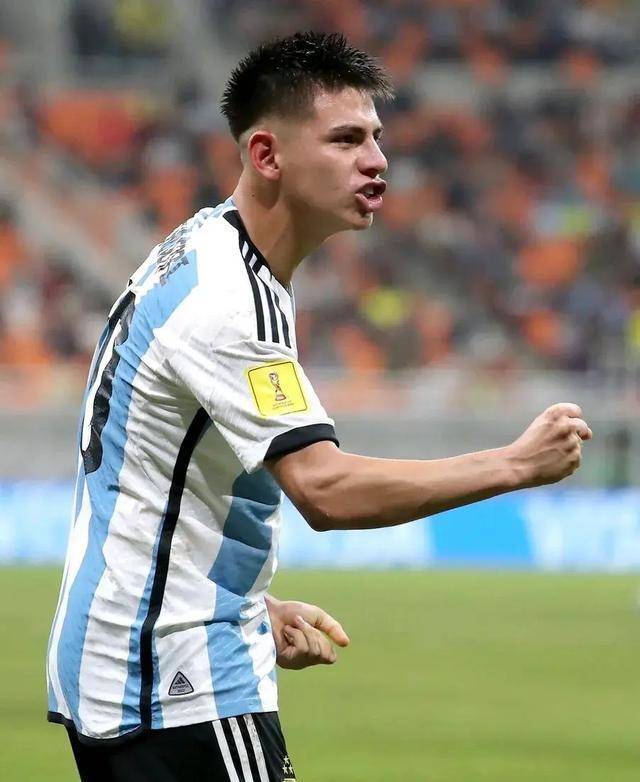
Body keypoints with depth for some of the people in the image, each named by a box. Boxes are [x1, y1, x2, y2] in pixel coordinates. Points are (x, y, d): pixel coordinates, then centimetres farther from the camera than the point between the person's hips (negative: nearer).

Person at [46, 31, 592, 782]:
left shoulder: (196, 255, 12)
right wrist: (518, 463, -25)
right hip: (182, 689, -10)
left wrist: (256, 606, 13)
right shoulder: (228, 298, -20)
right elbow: (325, 489, -28)